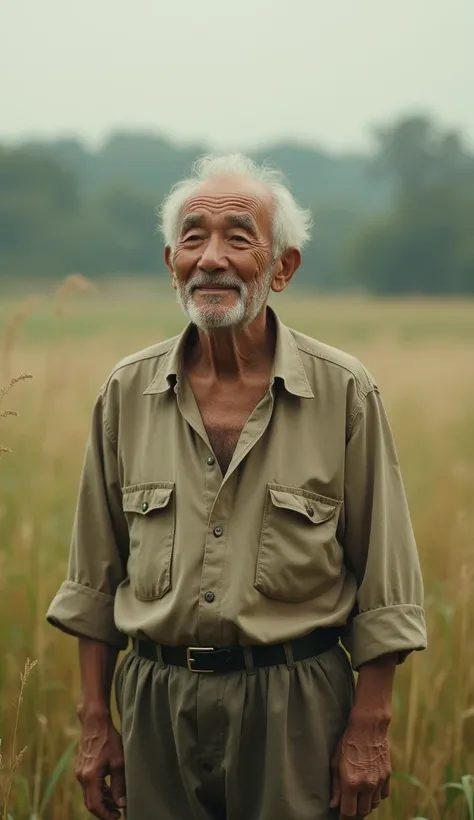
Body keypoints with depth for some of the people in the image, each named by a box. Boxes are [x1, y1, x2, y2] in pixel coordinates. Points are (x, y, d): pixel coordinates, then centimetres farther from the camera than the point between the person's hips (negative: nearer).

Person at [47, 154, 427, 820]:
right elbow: (96, 582, 9)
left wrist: (369, 731, -6)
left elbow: (385, 589, -3)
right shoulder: (127, 394, 3)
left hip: (295, 711, -2)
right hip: (158, 706, 2)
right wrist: (95, 725, 7)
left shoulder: (345, 393, -5)